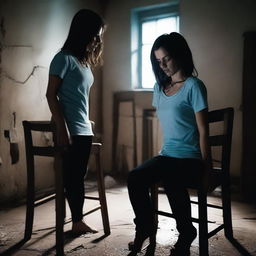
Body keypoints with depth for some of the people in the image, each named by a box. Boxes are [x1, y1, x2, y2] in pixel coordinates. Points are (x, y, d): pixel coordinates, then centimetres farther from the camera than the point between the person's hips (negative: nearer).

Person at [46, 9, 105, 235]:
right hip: (70, 130, -8)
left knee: (79, 177, 11)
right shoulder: (64, 58, -9)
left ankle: (78, 221, 18)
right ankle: (77, 221, 7)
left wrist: (87, 122, 17)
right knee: (72, 178, -1)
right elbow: (51, 95, -13)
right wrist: (61, 129, -18)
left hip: (84, 130, 8)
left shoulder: (85, 61, 14)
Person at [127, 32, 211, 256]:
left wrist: (206, 167, -10)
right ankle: (145, 227, 1)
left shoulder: (193, 86, -7)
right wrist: (165, 151, 15)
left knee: (171, 181, -37)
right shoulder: (160, 87, 14)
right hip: (167, 154, 6)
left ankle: (186, 233, -12)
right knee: (134, 179, -22)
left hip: (191, 158, -6)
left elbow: (203, 131, -9)